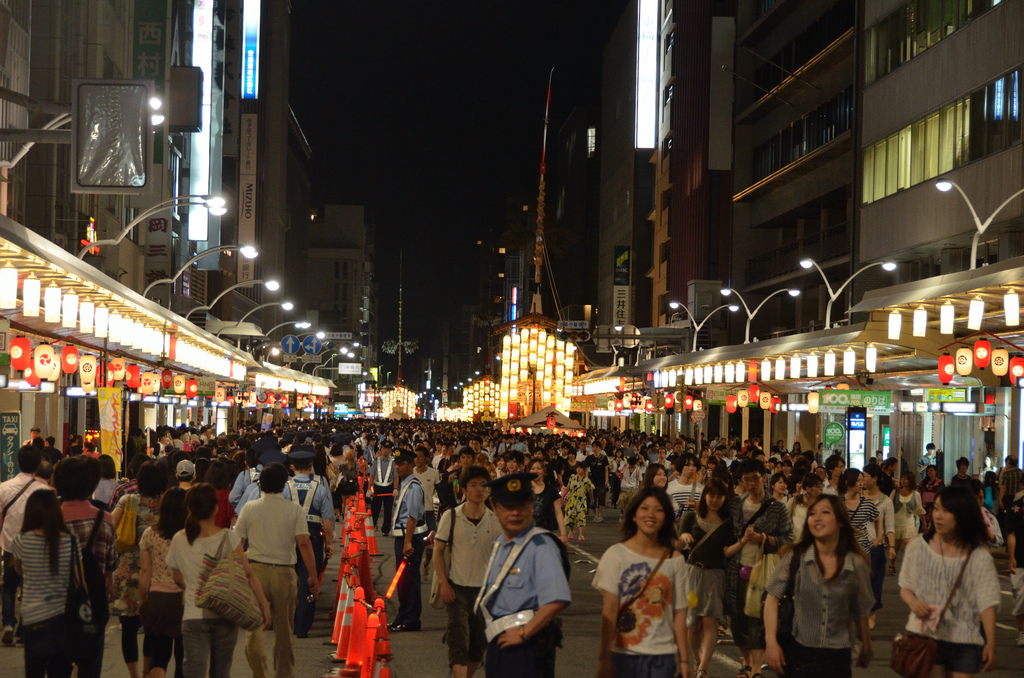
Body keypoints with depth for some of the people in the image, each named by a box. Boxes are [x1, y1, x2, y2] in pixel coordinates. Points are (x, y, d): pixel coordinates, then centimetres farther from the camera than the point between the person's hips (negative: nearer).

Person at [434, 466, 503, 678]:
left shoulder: (495, 520, -2)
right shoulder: (451, 517, -5)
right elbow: (438, 550, 0)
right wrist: (444, 583, -7)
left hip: (485, 589, 2)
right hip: (456, 588, -2)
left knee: (479, 644, 10)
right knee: (459, 643, -12)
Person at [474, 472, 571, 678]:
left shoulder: (540, 545, -16)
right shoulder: (499, 545, 13)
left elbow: (556, 599, -26)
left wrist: (523, 633, -19)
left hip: (527, 648, -8)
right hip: (498, 644, 9)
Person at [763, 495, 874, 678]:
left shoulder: (857, 565, -4)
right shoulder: (795, 558, -6)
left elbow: (861, 611, 7)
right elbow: (773, 598, -3)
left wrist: (866, 647, 17)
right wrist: (771, 642, -11)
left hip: (837, 657, 0)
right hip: (797, 654, 0)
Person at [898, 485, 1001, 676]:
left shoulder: (980, 558, -4)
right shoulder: (918, 547, 1)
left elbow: (987, 605, -4)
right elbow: (905, 587, 10)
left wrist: (990, 644, -9)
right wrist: (912, 602, -12)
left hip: (964, 645, 0)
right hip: (924, 636, 0)